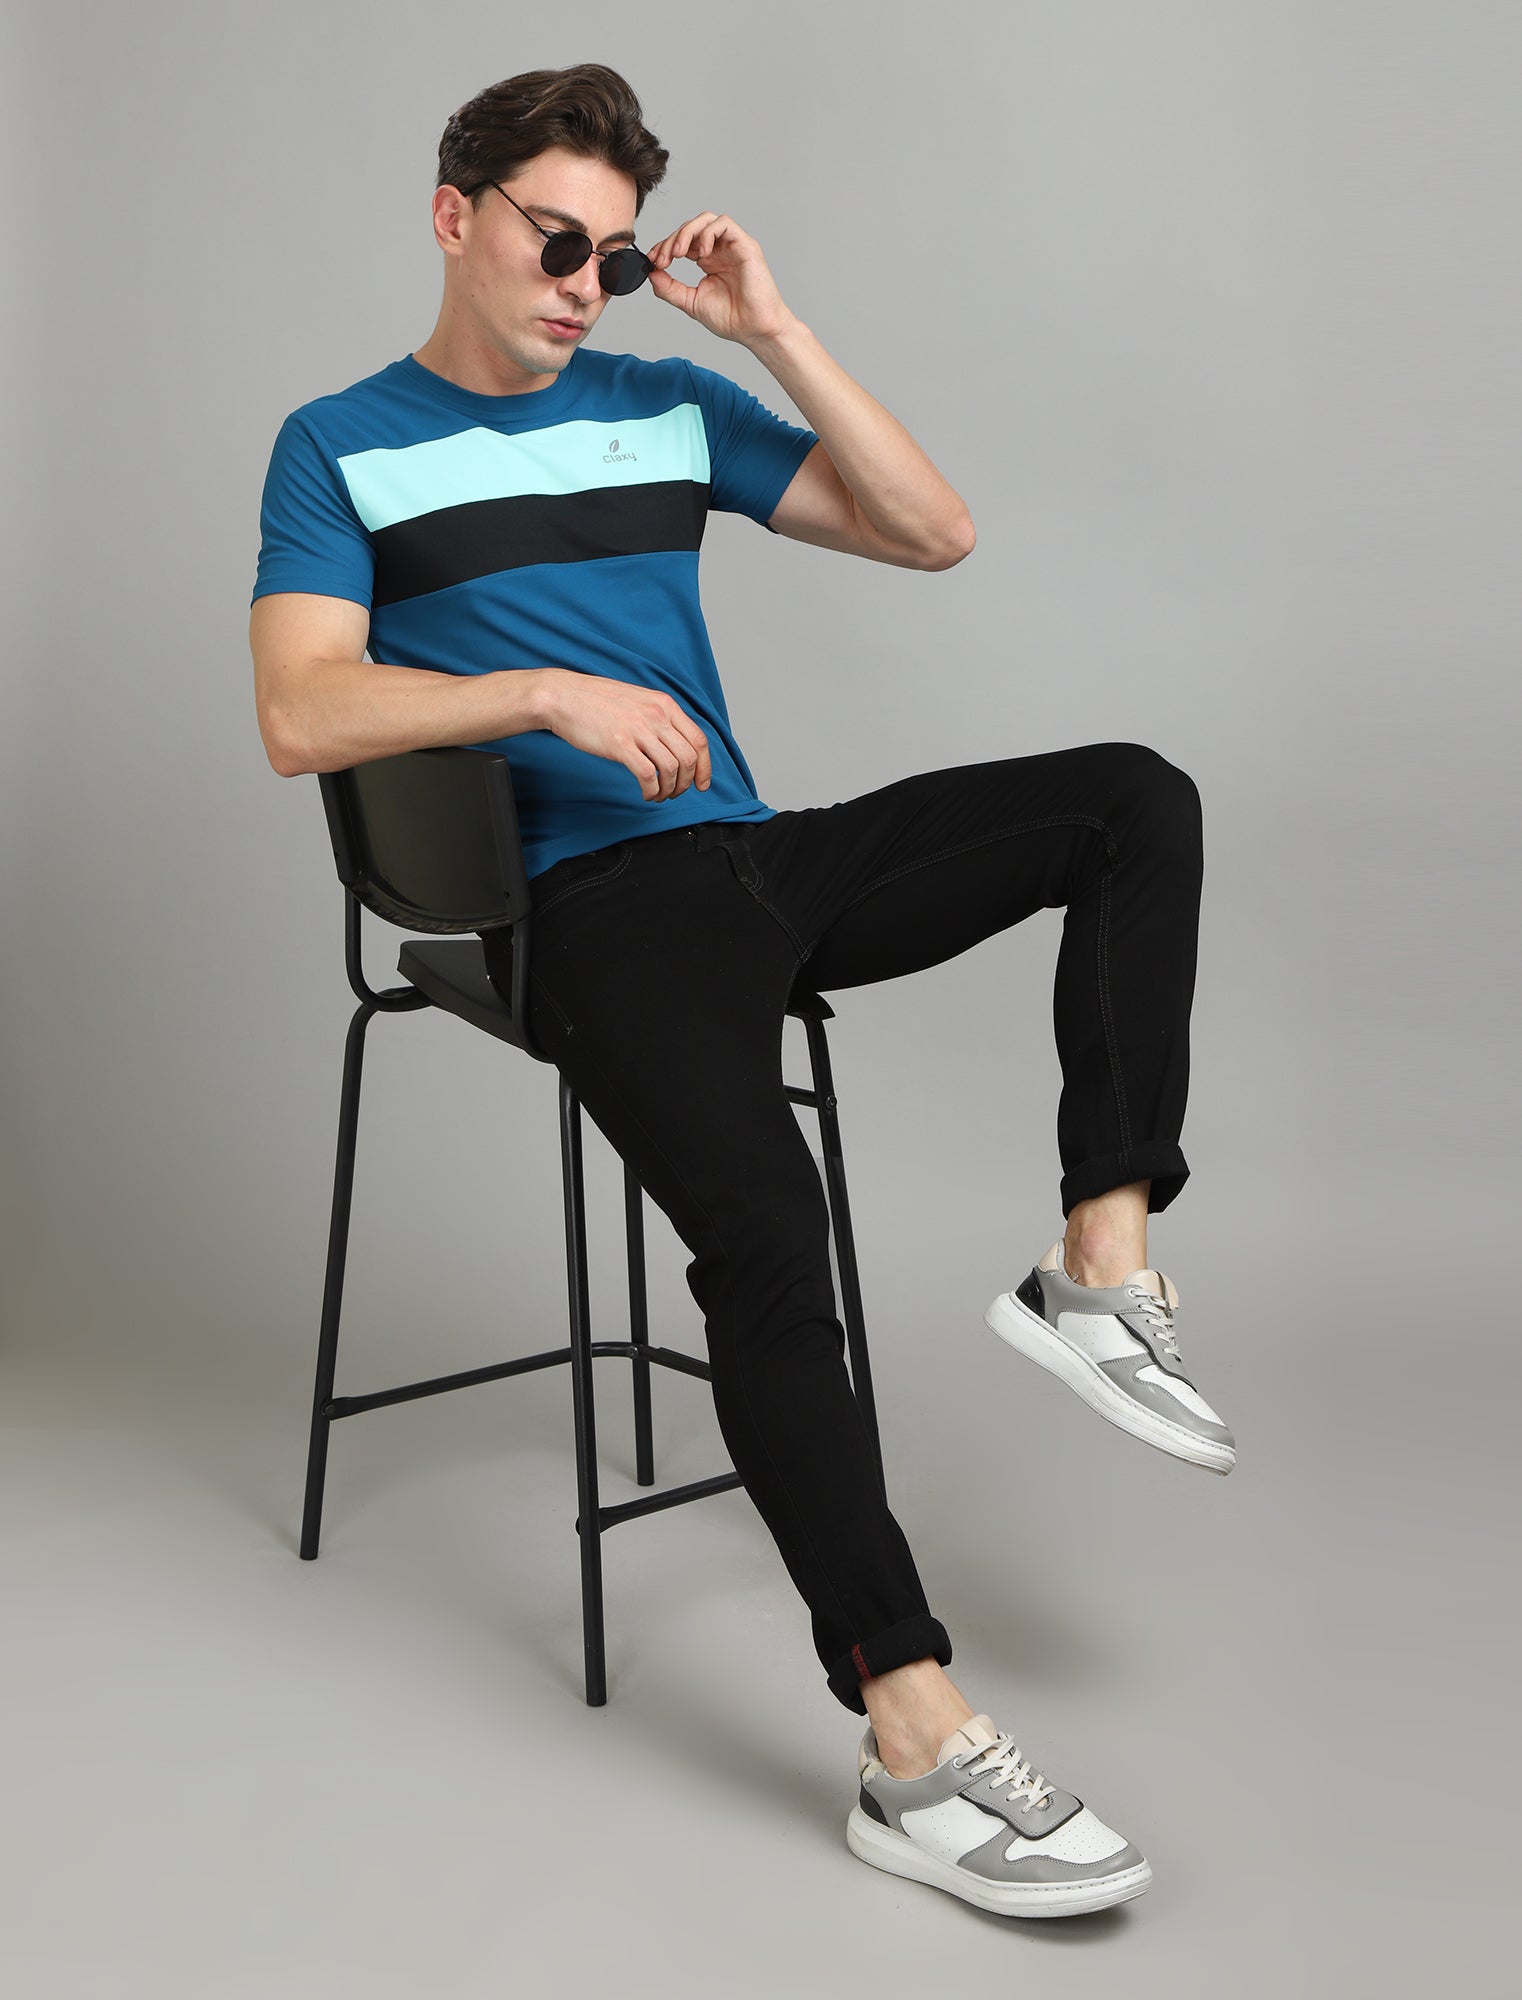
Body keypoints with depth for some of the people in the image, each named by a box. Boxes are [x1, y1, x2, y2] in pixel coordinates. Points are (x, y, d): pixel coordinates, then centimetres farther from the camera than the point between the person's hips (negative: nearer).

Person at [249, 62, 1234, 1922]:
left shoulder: (666, 407, 19)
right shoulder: (343, 446, 8)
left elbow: (932, 533, 12)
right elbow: (299, 717, -7)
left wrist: (773, 329, 5)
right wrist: (551, 690, -18)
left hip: (764, 859, 6)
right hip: (589, 908, -5)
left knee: (1135, 795, -10)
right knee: (765, 1228, -29)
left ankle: (1098, 1269, -14)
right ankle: (917, 1743, -25)